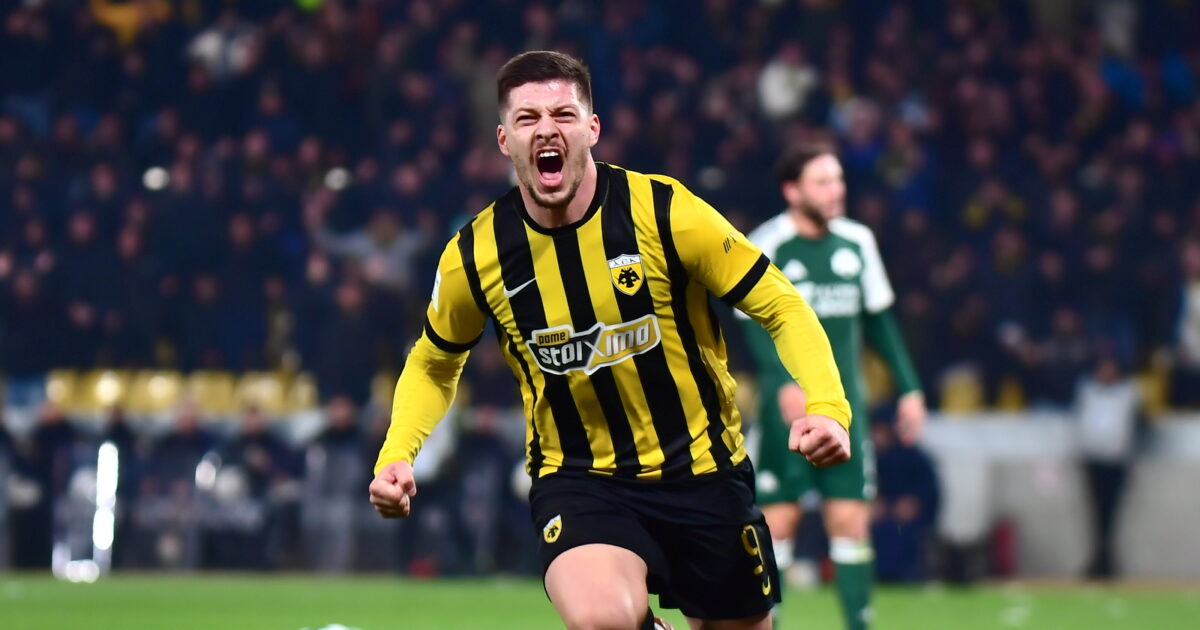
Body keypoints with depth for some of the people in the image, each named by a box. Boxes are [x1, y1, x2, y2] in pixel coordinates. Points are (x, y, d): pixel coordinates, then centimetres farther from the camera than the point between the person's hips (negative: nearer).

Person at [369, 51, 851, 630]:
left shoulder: (665, 212, -14)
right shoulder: (474, 256, -7)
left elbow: (781, 306, -6)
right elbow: (434, 364, 13)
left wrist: (827, 406, -23)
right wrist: (396, 456, -3)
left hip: (702, 471, 1)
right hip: (577, 481, 0)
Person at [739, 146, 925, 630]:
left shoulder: (857, 241, 8)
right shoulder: (766, 245, -7)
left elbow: (879, 321, 17)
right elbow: (756, 326, -14)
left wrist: (909, 389, 13)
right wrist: (786, 383, -29)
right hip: (788, 403, -4)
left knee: (850, 520, -2)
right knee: (779, 518, -3)